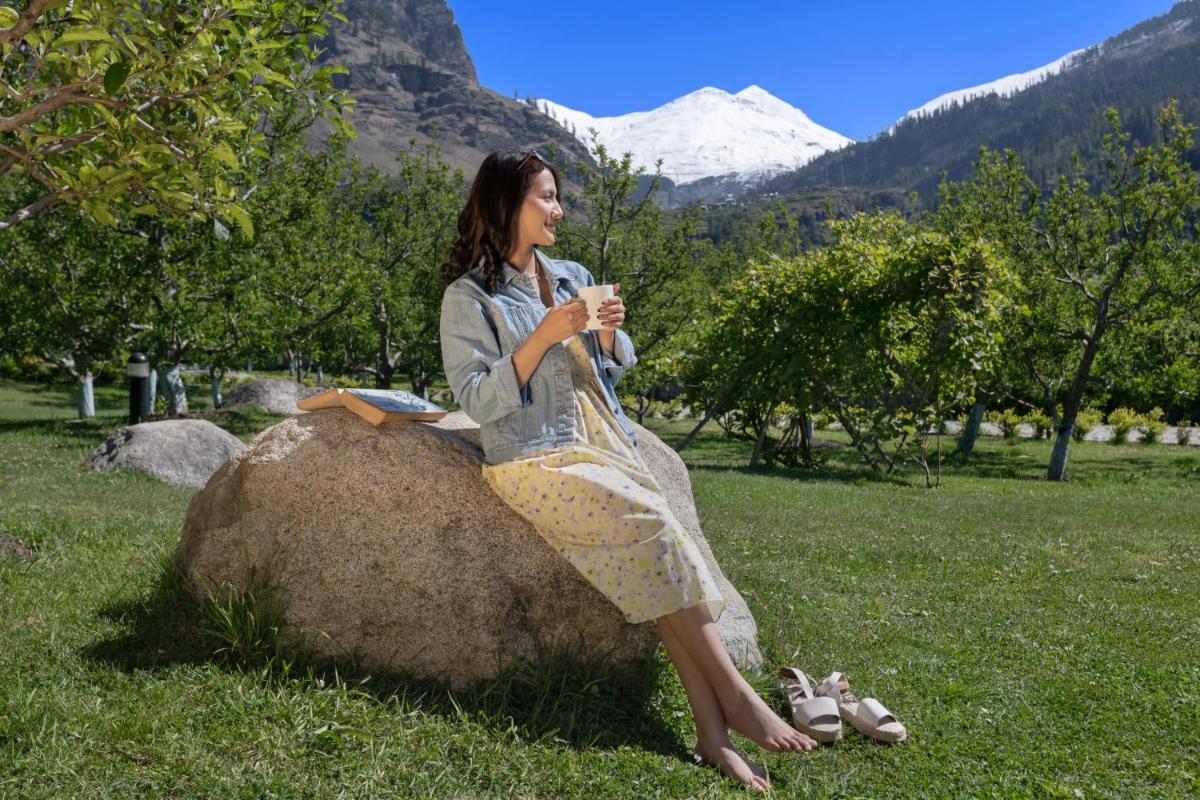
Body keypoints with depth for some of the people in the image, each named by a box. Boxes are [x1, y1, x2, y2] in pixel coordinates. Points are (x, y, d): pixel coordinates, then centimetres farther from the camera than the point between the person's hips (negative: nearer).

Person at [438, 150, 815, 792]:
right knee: (653, 527, -25)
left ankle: (713, 735, -21)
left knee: (658, 559, -19)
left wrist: (610, 334, -3)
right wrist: (544, 337, -18)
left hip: (603, 443, 5)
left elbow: (618, 368, 20)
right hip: (535, 457, -5)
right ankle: (735, 697, -17)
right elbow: (477, 400, -10)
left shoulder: (573, 276, 15)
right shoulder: (468, 296, -2)